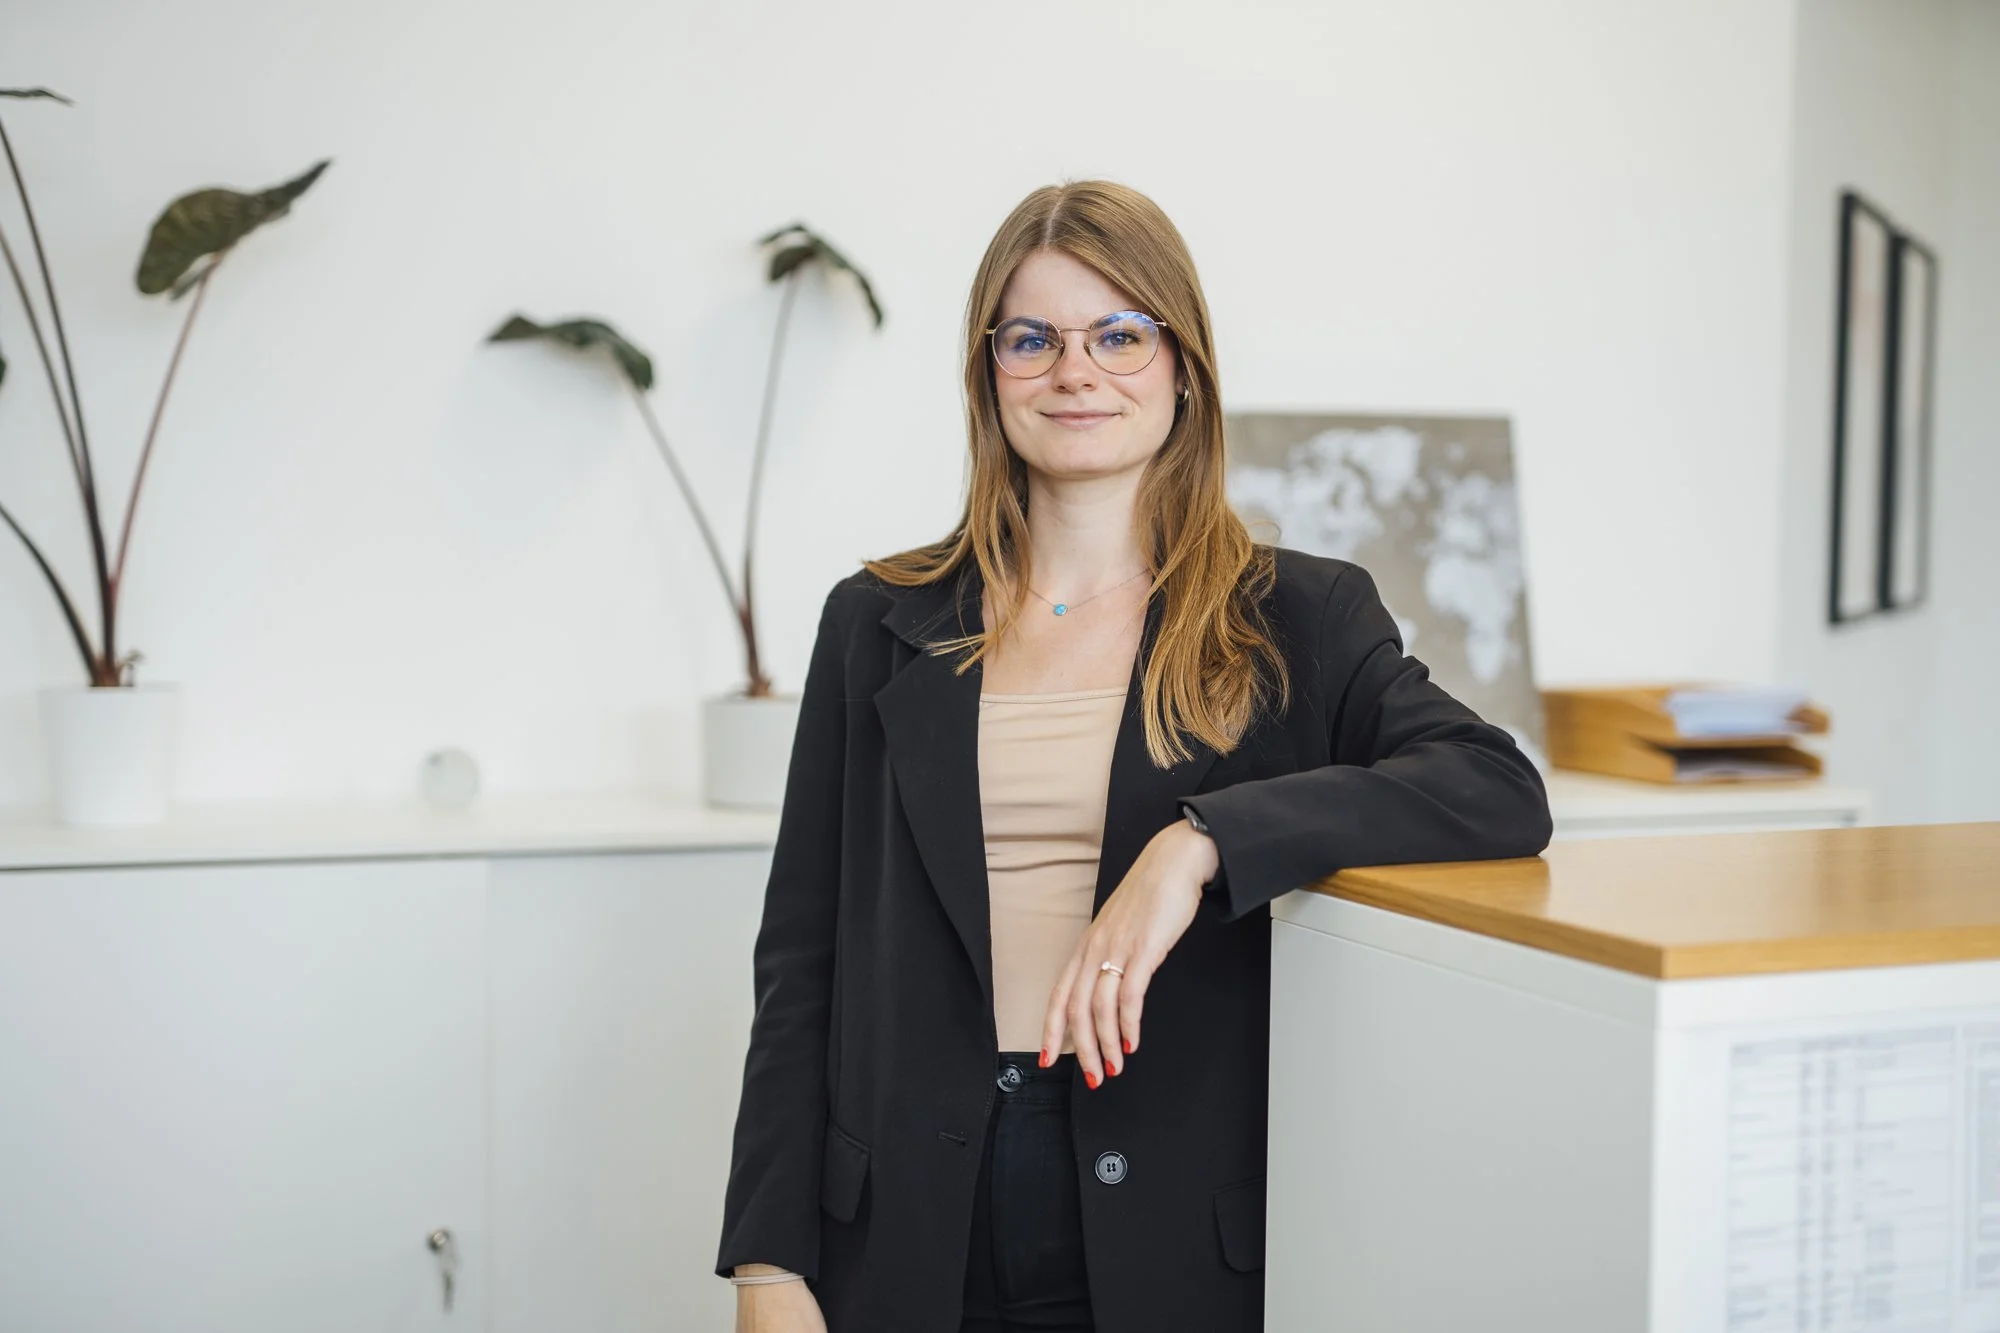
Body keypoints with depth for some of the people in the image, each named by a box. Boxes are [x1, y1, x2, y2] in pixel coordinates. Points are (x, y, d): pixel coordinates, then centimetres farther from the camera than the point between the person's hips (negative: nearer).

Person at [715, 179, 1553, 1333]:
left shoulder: (1297, 619, 2)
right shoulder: (882, 625, 7)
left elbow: (1505, 793, -14)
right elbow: (800, 962, 5)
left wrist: (1203, 844, -25)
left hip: (1174, 1238, -1)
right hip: (912, 1238, 1)